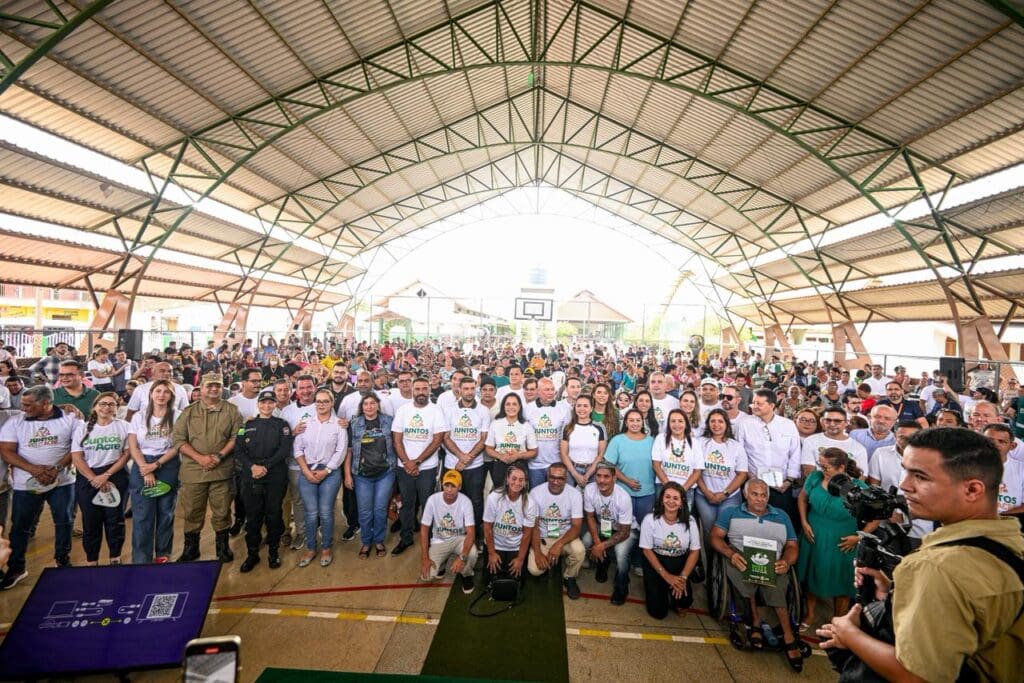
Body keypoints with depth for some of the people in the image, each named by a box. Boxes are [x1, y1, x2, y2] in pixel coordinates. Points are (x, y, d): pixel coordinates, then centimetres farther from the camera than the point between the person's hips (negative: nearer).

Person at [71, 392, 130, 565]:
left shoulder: (123, 426, 1)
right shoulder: (83, 427, 4)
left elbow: (127, 454, -3)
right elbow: (76, 457, -1)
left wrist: (106, 475, -13)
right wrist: (95, 479, -11)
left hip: (116, 478, -1)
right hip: (87, 479, 1)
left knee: (115, 520, 5)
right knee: (90, 522, 7)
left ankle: (115, 558, 20)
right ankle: (91, 561, 21)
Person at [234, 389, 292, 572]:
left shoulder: (281, 425, 4)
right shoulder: (248, 425, 10)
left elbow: (285, 450, -6)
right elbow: (239, 450, 3)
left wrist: (265, 466, -15)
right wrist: (253, 466, -13)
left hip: (276, 477, -1)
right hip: (250, 477, 2)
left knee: (274, 515, 5)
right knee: (252, 516, 6)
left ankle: (274, 551, 21)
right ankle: (252, 553, 22)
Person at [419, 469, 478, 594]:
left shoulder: (465, 502, -23)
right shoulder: (433, 500, -20)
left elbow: (471, 533, -25)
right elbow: (424, 529, -11)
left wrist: (462, 557, -39)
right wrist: (424, 558, -16)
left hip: (459, 539, -1)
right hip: (439, 541, 1)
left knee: (472, 553, -33)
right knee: (426, 575, -19)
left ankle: (466, 575, 3)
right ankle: (442, 562, 17)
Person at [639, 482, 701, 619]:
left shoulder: (689, 520, -10)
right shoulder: (650, 519, -17)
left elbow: (695, 551, -5)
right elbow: (647, 550, -11)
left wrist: (683, 577, -16)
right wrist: (666, 576, -16)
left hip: (679, 564, 2)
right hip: (655, 564, -2)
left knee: (684, 601, -20)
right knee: (658, 612, -7)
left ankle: (676, 602, 18)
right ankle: (659, 589, 26)